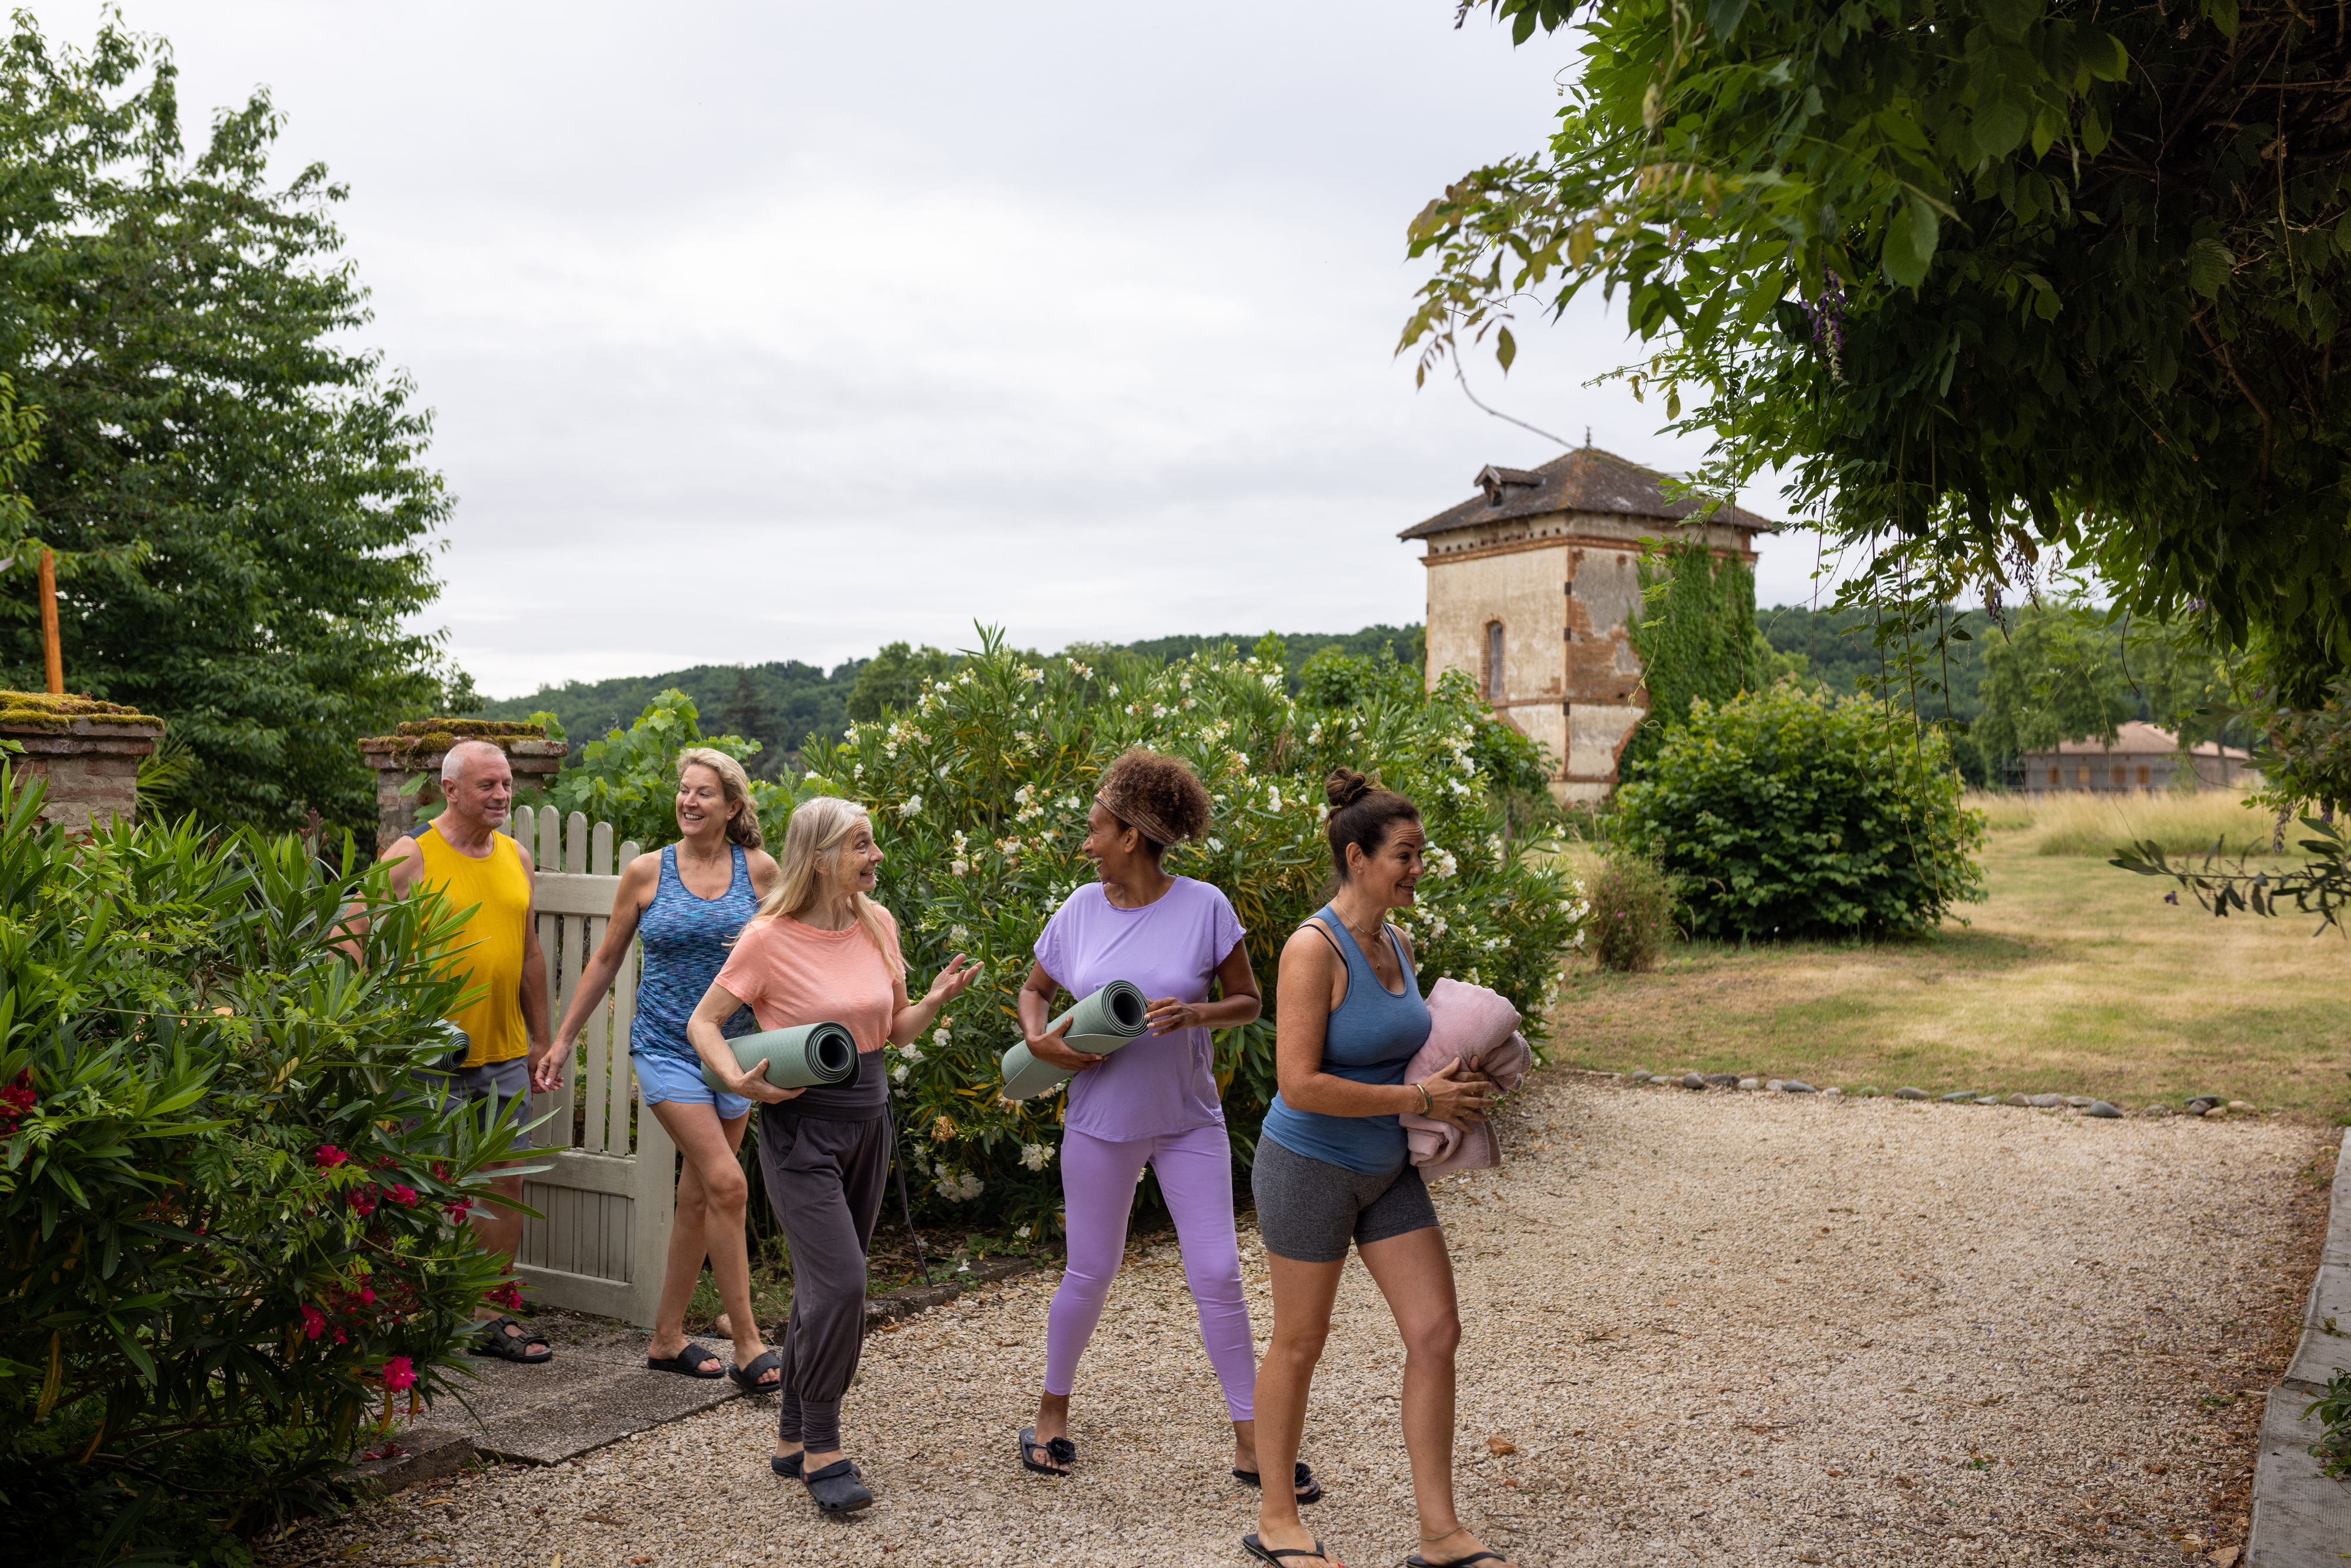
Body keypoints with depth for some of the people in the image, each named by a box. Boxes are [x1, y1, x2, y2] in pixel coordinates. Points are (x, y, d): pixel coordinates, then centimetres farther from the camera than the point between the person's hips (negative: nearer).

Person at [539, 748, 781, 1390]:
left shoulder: (759, 870, 1)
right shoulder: (647, 872, 0)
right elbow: (605, 961, 9)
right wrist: (563, 1040, 10)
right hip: (666, 1048, -2)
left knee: (698, 1197, 10)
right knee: (726, 1183, -15)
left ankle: (667, 1337, 24)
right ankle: (747, 1344, -7)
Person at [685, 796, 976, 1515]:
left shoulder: (878, 925, 4)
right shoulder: (769, 938, -13)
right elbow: (703, 1022, -6)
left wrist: (936, 999, -7)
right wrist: (739, 1081, -22)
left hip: (868, 1115, 6)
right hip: (801, 1124, -6)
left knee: (826, 1285, 13)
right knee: (839, 1284, -13)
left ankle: (792, 1437, 28)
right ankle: (821, 1450, 4)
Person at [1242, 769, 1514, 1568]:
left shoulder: (1398, 944, 4)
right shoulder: (1313, 948, -21)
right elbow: (1300, 1085, -26)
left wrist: (1452, 1088, 4)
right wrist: (1420, 1099, -21)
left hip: (1388, 1169, 7)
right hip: (1310, 1166, -7)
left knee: (1437, 1334, 4)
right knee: (1299, 1345, 8)